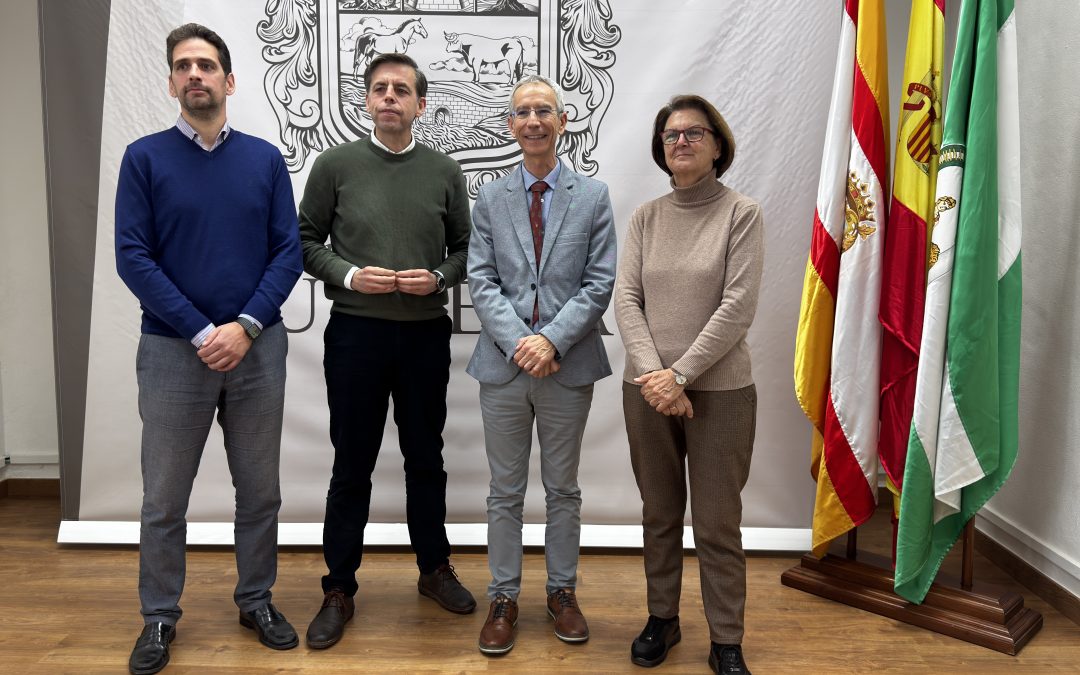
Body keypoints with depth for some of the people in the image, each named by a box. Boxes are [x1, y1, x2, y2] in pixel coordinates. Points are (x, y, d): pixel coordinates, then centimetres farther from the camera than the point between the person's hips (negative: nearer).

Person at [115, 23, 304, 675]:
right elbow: (133, 257, -6)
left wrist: (246, 327, -12)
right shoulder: (145, 157, -1)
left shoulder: (266, 159, 4)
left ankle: (257, 600, 29)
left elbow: (290, 251, -1)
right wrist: (201, 333, -13)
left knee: (260, 490, 11)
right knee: (165, 497, 8)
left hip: (257, 348, 2)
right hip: (173, 350, -1)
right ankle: (160, 617, 26)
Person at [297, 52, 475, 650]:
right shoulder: (335, 165, 1)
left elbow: (465, 248, 9)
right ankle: (339, 589, 22)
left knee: (426, 459, 14)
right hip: (355, 332, -1)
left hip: (426, 334, 2)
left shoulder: (445, 172, 5)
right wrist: (347, 275, -13)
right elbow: (305, 241, 3)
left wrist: (438, 277, -10)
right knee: (352, 466, 7)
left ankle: (434, 568, 32)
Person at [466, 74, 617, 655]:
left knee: (563, 488, 13)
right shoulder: (490, 199, 6)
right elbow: (482, 281, -1)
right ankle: (503, 597, 24)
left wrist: (552, 340, -15)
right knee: (505, 492, 10)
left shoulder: (593, 197, 3)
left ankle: (562, 591, 29)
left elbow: (599, 283, -4)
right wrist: (518, 342, -14)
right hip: (503, 364, 1)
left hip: (568, 364, 0)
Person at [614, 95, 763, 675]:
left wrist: (681, 374, -15)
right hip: (648, 388, 3)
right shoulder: (645, 217, 7)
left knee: (717, 523, 4)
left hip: (719, 389, -3)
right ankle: (661, 618, 31)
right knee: (659, 513, 15)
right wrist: (653, 373, -13)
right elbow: (626, 300, 0)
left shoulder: (741, 214, -3)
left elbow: (738, 307, -10)